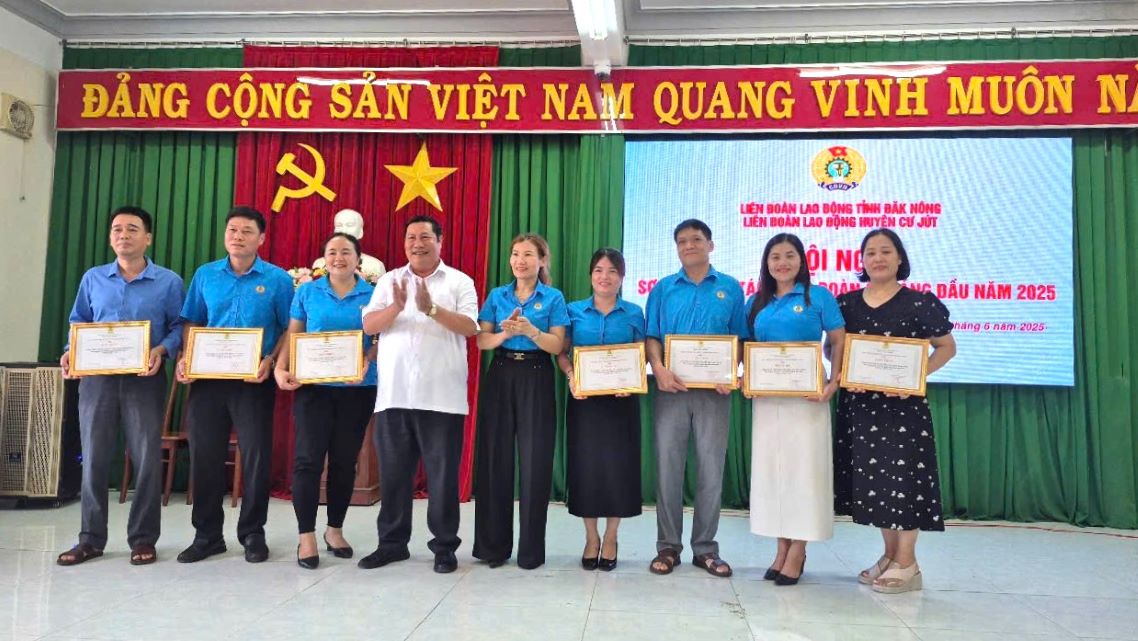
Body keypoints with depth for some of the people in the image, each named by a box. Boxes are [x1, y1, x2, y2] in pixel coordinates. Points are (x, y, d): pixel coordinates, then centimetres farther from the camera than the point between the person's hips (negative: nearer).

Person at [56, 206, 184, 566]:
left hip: (145, 380, -3)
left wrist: (162, 350, -19)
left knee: (147, 459, 0)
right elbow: (78, 323, 15)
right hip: (97, 377, 3)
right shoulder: (93, 279, 12)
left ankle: (143, 539, 11)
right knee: (94, 458, 6)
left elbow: (179, 326, 0)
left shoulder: (168, 282, 3)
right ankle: (91, 538, 18)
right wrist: (71, 352, -3)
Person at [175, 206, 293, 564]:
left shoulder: (277, 279, 0)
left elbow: (289, 329, -1)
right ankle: (207, 534, 20)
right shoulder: (205, 275, 9)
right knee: (204, 455, 7)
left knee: (256, 456, 1)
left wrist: (270, 361, -15)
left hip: (254, 381, -3)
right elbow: (192, 323, 12)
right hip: (208, 377, 3)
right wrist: (185, 359, -4)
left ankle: (252, 533, 16)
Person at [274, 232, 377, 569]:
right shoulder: (307, 292, 6)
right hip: (313, 386, 0)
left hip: (357, 389, 1)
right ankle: (306, 535, 6)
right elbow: (292, 336, 5)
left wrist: (367, 361, -17)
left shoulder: (373, 294, 4)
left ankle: (335, 529, 23)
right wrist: (280, 368, -9)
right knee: (308, 458, -4)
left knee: (345, 460, 9)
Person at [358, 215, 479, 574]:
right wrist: (396, 307, -15)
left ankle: (445, 546, 14)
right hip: (394, 394, 3)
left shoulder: (459, 282, 5)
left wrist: (431, 308, -18)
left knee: (442, 474, 3)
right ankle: (392, 543, 23)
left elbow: (470, 327, -7)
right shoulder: (389, 281, 13)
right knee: (393, 472, 10)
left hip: (442, 396, -2)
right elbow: (369, 325, 3)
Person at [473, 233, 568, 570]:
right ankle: (493, 545, 15)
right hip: (500, 377, 2)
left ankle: (531, 549, 10)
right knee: (495, 459, 3)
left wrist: (531, 330, -20)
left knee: (535, 462, -2)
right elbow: (482, 341, 5)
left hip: (536, 380, -2)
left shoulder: (553, 298, 3)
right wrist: (505, 333, -14)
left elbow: (557, 345, -4)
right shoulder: (497, 295, 10)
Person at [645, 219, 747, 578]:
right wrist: (659, 369, -13)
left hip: (714, 390, 0)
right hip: (672, 387, 0)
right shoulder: (664, 288, 9)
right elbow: (652, 336, 4)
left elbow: (740, 339, 7)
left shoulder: (730, 288, 8)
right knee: (668, 466, 3)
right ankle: (668, 546, 14)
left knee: (711, 469, 4)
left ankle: (705, 548, 17)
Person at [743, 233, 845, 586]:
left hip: (807, 396, -4)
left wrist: (833, 384, -14)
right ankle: (782, 548, 19)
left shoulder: (818, 296, 0)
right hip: (766, 397, 5)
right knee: (770, 466, 7)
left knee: (803, 466, -1)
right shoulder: (756, 303, 12)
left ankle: (798, 551, 9)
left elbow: (838, 341, -2)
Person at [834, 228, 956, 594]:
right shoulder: (847, 303, 7)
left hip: (903, 403, -4)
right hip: (859, 402, 4)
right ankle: (890, 554, 24)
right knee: (870, 477, 9)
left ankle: (906, 563, 9)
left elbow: (947, 347, 2)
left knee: (902, 475, -2)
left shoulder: (920, 303, -3)